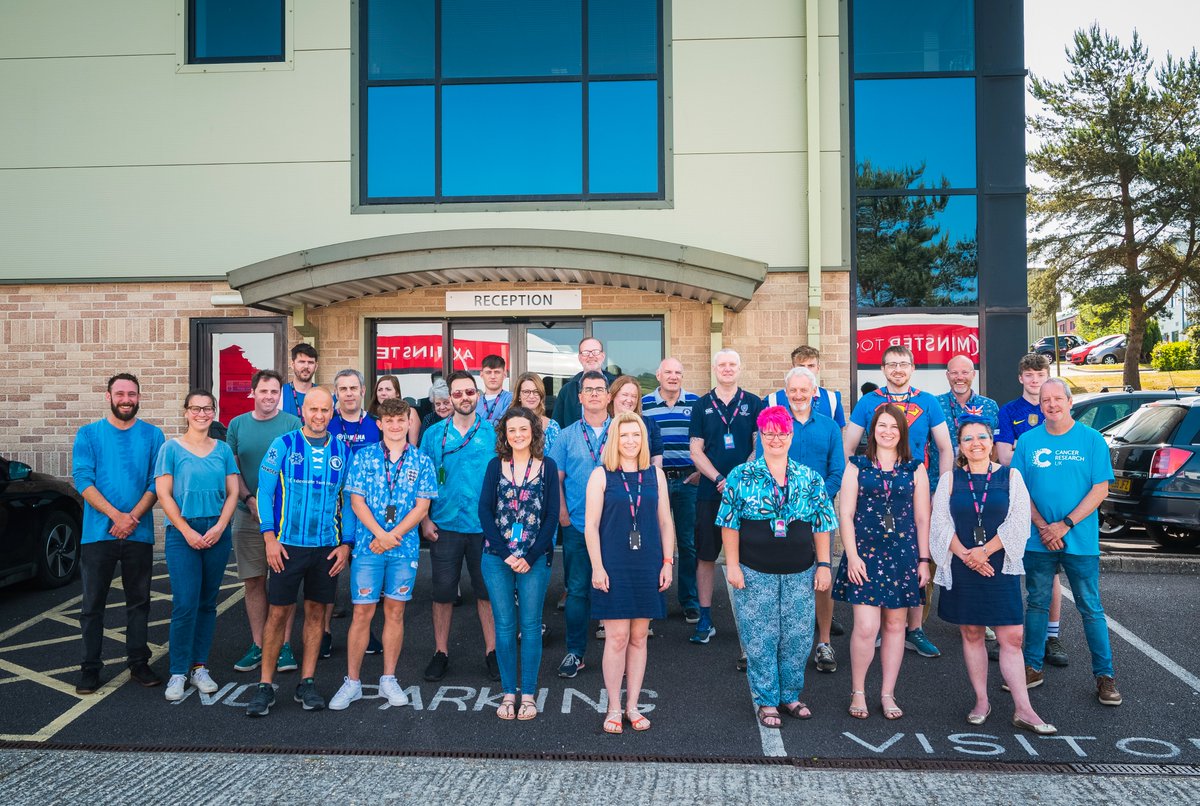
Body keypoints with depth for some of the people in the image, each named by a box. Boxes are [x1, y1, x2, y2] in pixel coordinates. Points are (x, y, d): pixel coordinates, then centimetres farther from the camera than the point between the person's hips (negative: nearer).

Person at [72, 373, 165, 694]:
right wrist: (117, 516, -17)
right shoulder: (88, 434, 2)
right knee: (93, 603, 5)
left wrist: (133, 517, -15)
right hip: (98, 532, -1)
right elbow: (83, 480, -7)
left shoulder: (153, 435, 4)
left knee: (139, 601, 9)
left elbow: (157, 483, -1)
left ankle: (139, 662, 20)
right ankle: (90, 667, 16)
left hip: (139, 533, 1)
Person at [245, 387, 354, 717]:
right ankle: (265, 686, 13)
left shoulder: (342, 452, 6)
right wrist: (270, 539, -9)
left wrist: (346, 544, 1)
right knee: (278, 613, 1)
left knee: (316, 611, 9)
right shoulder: (283, 445, -1)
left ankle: (307, 683, 20)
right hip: (287, 545, -2)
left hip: (327, 548, 2)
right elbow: (264, 492, -2)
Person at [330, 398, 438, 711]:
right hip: (367, 545, -1)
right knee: (362, 612, 2)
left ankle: (388, 679, 19)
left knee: (395, 612, 9)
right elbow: (356, 500, -2)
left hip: (405, 547, 1)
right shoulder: (364, 456, 3)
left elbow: (422, 506, -1)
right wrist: (380, 534, -14)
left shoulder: (421, 461, 4)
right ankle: (352, 682, 13)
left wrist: (393, 536, -12)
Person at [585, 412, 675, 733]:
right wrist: (597, 567, -9)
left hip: (648, 566, 3)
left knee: (638, 637, 9)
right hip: (614, 567, -3)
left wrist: (667, 562, 4)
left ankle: (632, 706, 21)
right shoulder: (601, 475, -1)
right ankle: (613, 708, 13)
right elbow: (591, 526, -3)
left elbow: (665, 521, 11)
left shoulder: (655, 474, 8)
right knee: (617, 637, -1)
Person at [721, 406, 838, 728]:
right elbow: (730, 523, -2)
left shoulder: (810, 478, 5)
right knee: (760, 638, 4)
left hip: (800, 574, 2)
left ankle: (790, 695, 28)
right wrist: (732, 565, -6)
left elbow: (821, 525, 8)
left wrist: (823, 565, 4)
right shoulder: (741, 476, -2)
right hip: (755, 574, -2)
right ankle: (766, 701, 19)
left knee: (798, 638, 9)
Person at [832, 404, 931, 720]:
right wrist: (852, 555, -7)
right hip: (865, 553, -2)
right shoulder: (858, 467, 4)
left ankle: (888, 694, 20)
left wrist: (923, 560, 5)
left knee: (895, 624, 7)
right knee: (866, 627, -8)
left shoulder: (915, 469, 8)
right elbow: (846, 513, 0)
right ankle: (858, 691, 10)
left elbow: (922, 518, 9)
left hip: (903, 554, 2)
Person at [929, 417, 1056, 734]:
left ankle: (1023, 709, 5)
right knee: (971, 634, 8)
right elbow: (940, 523, -1)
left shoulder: (1010, 476, 4)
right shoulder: (950, 479, 6)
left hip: (1000, 567, -1)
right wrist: (966, 555, -13)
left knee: (1011, 638, -3)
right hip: (961, 568, 1)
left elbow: (1018, 522, -5)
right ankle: (981, 702, 19)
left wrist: (984, 551, -14)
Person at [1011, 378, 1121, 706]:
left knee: (1091, 609, 5)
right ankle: (1033, 668, 22)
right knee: (1037, 605, 11)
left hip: (1081, 541, -2)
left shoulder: (1092, 439, -2)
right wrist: (1042, 527, -10)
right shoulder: (1027, 440, 2)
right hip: (1038, 540, 2)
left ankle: (1104, 675, 17)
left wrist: (1065, 525, -14)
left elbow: (1100, 489, -6)